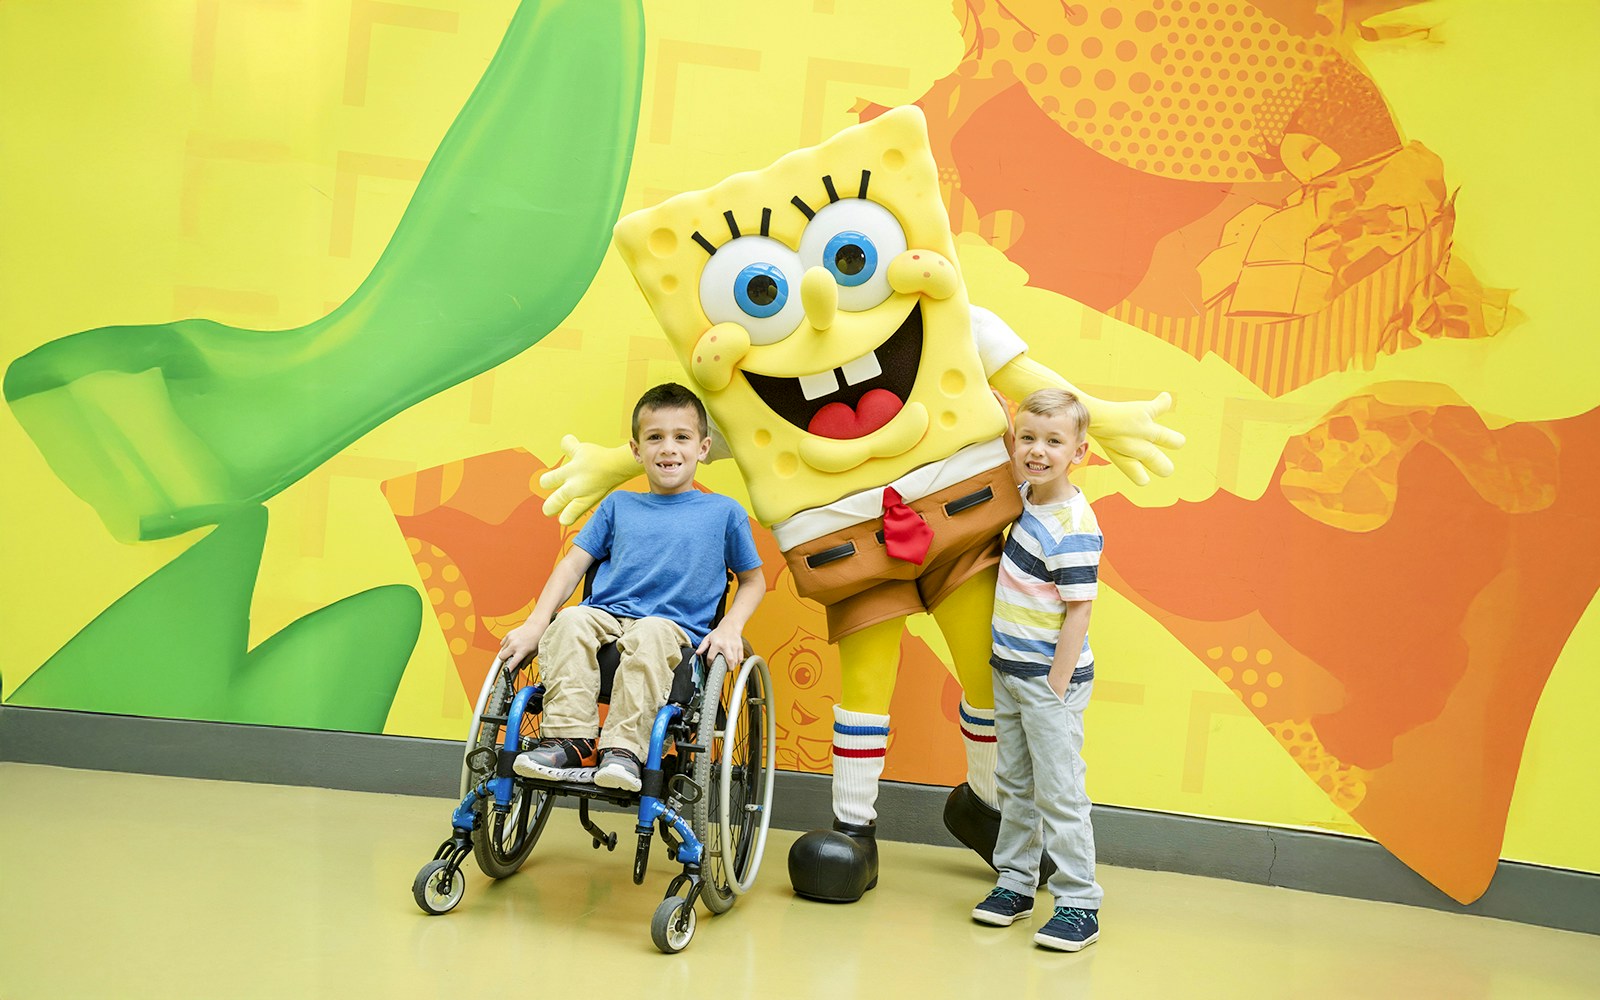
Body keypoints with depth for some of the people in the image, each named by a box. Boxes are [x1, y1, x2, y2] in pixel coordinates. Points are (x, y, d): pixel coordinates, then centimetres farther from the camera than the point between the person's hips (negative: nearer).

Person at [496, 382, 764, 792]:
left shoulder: (724, 513, 13)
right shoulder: (617, 506, 19)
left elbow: (753, 580, 18)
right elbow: (573, 563, 14)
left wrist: (730, 627, -2)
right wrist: (535, 625, -1)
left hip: (674, 626, -3)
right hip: (606, 616, 3)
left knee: (649, 635, -37)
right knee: (570, 622, -31)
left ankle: (623, 749, -37)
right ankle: (568, 739, -29)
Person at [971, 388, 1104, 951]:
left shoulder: (1073, 527, -21)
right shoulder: (1024, 496, 3)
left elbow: (1078, 611, -20)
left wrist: (1056, 689, -18)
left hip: (1051, 678, -8)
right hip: (1010, 672, 8)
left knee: (1058, 792, -2)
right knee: (1013, 783, 17)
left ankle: (1079, 905, 7)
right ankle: (1015, 882, 29)